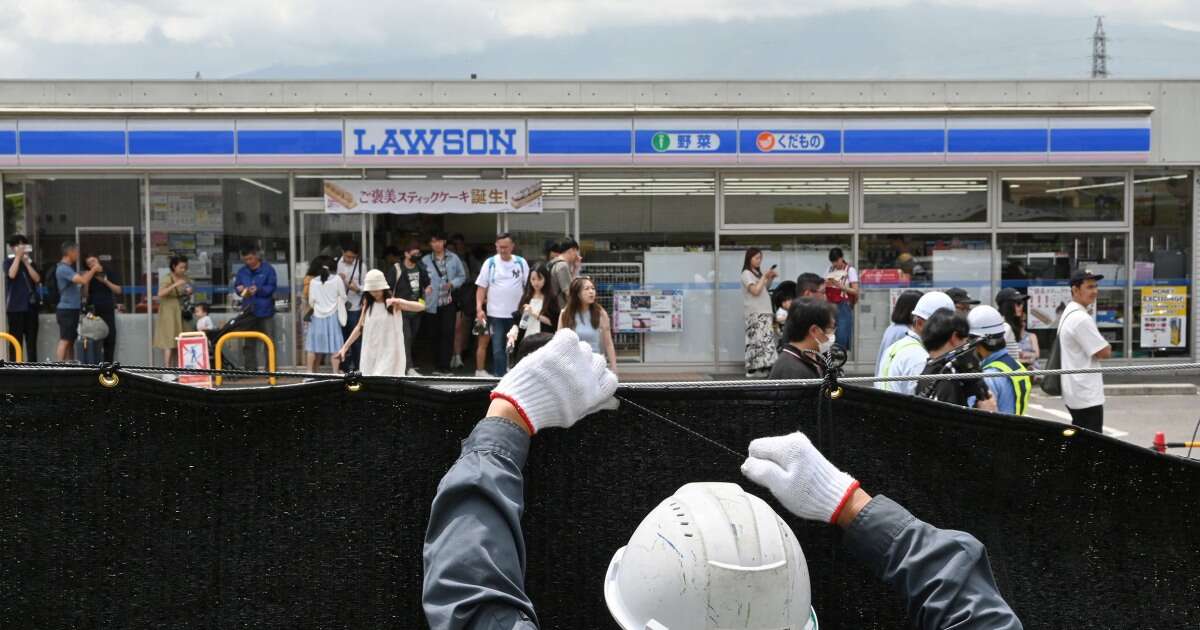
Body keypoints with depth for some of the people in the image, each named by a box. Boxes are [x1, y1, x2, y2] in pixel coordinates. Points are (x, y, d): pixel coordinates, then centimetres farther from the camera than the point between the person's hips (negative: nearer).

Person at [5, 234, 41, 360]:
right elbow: (12, 274, -19)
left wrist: (26, 262, -5)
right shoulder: (9, 261, 2)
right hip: (15, 306, -4)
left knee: (32, 338, 6)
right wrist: (18, 256, -13)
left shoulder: (30, 263, 14)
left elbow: (37, 279, -1)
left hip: (31, 304, 4)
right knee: (16, 338, -6)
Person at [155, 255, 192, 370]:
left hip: (181, 312, 6)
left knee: (180, 343, 4)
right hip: (169, 313, -6)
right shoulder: (166, 279, -11)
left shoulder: (185, 278, 8)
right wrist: (175, 285, -33)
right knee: (169, 343, -10)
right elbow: (160, 294, -26)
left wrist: (189, 292, 1)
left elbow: (188, 291, 25)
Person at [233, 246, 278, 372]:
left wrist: (258, 290, -20)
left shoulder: (268, 270, -1)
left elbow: (271, 287, -6)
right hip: (249, 312, 3)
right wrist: (240, 289, -13)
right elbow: (236, 286, 10)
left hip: (265, 311, -3)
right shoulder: (241, 272, 10)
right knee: (249, 343, 6)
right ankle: (250, 369, 11)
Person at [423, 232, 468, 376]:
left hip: (449, 302, -1)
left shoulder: (453, 258, 3)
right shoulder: (425, 260, 3)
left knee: (448, 333, -10)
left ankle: (444, 366, -10)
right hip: (432, 303, 1)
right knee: (436, 334, 9)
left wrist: (452, 284, -10)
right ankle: (439, 364, 21)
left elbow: (462, 276, 7)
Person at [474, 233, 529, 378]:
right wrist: (479, 308, -9)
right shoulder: (490, 263, 0)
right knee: (498, 349, -1)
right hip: (495, 313, -1)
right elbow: (481, 287, 1)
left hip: (516, 313, 1)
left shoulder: (521, 263, 3)